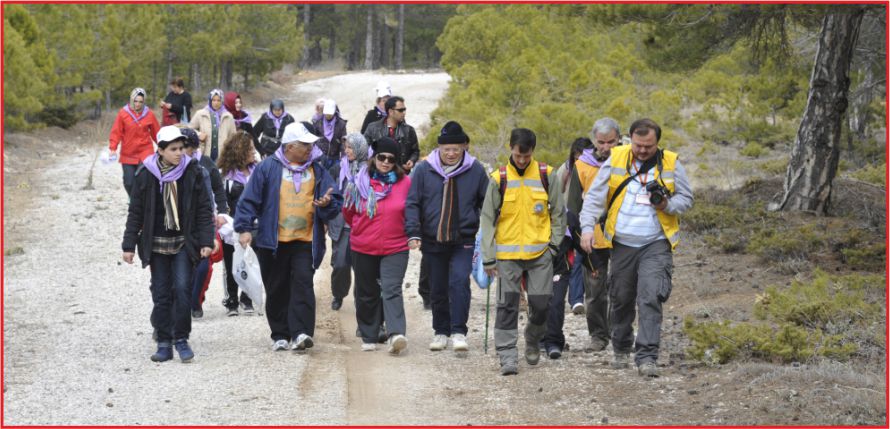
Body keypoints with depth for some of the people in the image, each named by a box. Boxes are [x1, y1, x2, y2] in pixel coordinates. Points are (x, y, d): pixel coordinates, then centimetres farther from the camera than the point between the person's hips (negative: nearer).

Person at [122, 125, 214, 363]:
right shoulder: (146, 174, -3)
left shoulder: (192, 172, -3)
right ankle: (164, 343, 11)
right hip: (156, 244, 1)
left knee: (182, 288, -13)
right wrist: (129, 245, 1)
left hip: (184, 242, -1)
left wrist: (206, 241, -6)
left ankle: (181, 339, -1)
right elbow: (136, 212, 3)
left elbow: (204, 209, 0)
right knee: (161, 293, 3)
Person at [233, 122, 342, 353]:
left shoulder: (317, 170, 9)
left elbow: (336, 201, 11)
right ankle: (280, 335, 16)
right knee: (277, 289, 6)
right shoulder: (268, 167, 0)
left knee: (303, 284, -11)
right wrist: (244, 228, -7)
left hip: (306, 241, 1)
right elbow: (249, 199, 0)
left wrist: (327, 204, -12)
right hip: (273, 241, -1)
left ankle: (301, 332, -16)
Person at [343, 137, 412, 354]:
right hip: (364, 248, 2)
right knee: (367, 294, 11)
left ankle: (396, 335, -28)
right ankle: (368, 337, 23)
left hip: (395, 248, -2)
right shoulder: (360, 181, -2)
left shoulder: (405, 182, -3)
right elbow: (348, 212, 13)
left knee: (392, 290, -17)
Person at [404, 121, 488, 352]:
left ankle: (459, 333, -16)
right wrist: (413, 233, -11)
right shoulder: (424, 170, -2)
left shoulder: (475, 170, -1)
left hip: (463, 240, -2)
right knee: (437, 289, 10)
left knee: (459, 281, -19)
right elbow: (412, 203, 0)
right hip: (433, 241, 2)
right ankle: (441, 332, 25)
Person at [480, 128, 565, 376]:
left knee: (540, 304, 2)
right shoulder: (499, 179, -1)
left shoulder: (547, 176, 1)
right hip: (507, 254, -1)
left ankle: (533, 340, 30)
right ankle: (508, 356, -4)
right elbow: (488, 219, 2)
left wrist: (554, 244, 4)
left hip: (540, 253, 1)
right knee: (507, 306, -5)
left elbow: (558, 212, 11)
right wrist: (488, 258, -1)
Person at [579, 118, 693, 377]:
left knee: (650, 299, -14)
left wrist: (667, 205, -13)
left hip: (656, 245, -2)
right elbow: (595, 196, 1)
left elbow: (686, 199, 9)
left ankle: (646, 357, -15)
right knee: (621, 299, 12)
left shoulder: (671, 164, 0)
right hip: (622, 244, 2)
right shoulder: (615, 160, 1)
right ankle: (621, 350, 31)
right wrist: (587, 227, -12)